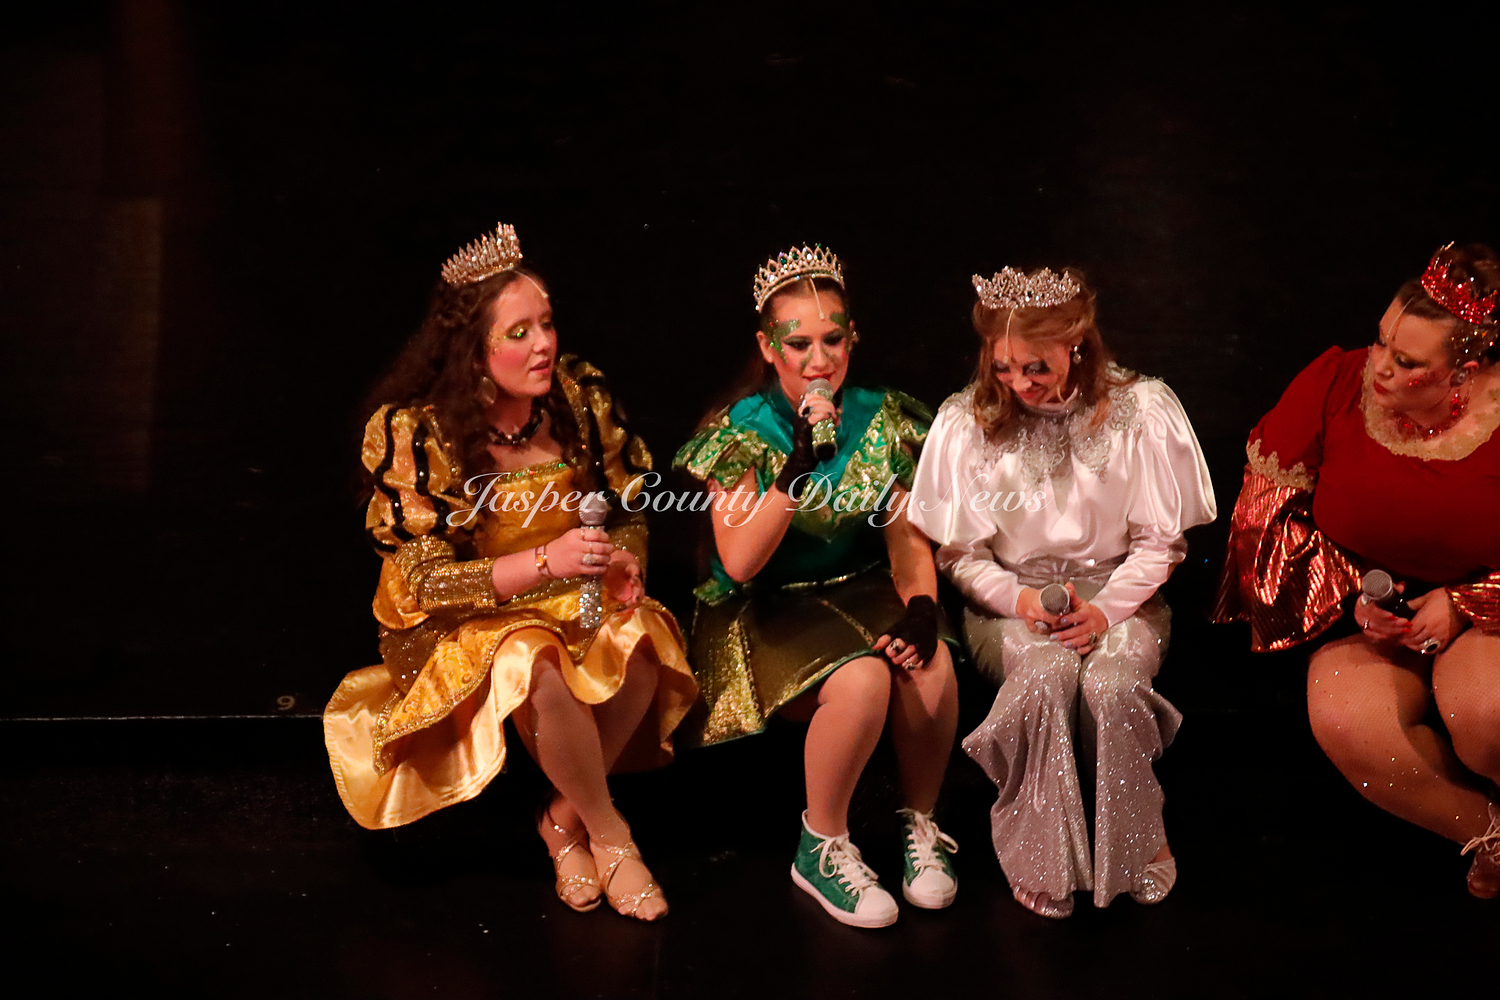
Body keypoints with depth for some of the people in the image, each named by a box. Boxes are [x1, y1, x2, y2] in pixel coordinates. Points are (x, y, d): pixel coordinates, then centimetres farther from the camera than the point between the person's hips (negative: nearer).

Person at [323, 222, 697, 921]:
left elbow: (629, 508, 9)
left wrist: (627, 563, -15)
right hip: (460, 624, -4)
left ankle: (564, 821, -8)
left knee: (642, 641, -29)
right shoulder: (411, 432, -15)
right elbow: (423, 580, -17)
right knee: (533, 665, -37)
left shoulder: (579, 397, -3)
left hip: (576, 601, 4)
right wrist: (545, 561, -30)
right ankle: (609, 835, -12)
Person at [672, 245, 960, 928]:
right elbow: (739, 563, -20)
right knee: (862, 680, -33)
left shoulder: (881, 420, 1)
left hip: (860, 590, 4)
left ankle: (921, 827, -3)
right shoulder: (742, 433, -10)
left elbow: (908, 541, 3)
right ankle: (822, 851, -9)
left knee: (931, 666, -29)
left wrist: (921, 607, -18)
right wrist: (801, 466, -30)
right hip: (768, 610, -3)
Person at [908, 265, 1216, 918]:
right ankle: (1042, 860, -18)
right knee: (1047, 673, -34)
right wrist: (1017, 598, -15)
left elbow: (1162, 540, 1)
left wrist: (1106, 608, -16)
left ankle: (1139, 845, -7)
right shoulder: (967, 422, -2)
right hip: (1009, 601, 0)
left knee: (1109, 682, -33)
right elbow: (958, 554, 4)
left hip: (1119, 595, 0)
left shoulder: (1140, 410, -4)